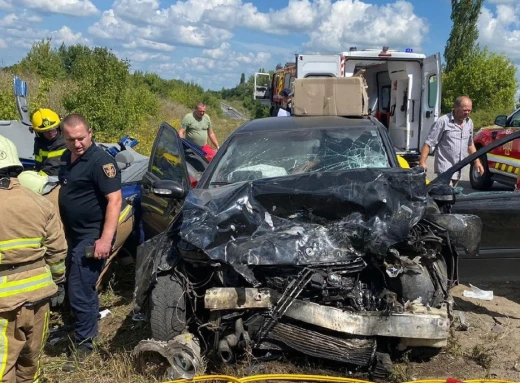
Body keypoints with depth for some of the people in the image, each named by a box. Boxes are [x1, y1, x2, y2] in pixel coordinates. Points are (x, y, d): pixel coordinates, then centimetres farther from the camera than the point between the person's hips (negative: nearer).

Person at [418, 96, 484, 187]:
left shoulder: (469, 123, 12)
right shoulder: (443, 122, -11)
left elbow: (470, 145, 24)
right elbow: (428, 144, -12)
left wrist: (477, 162, 16)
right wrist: (422, 162, -21)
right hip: (445, 168, -7)